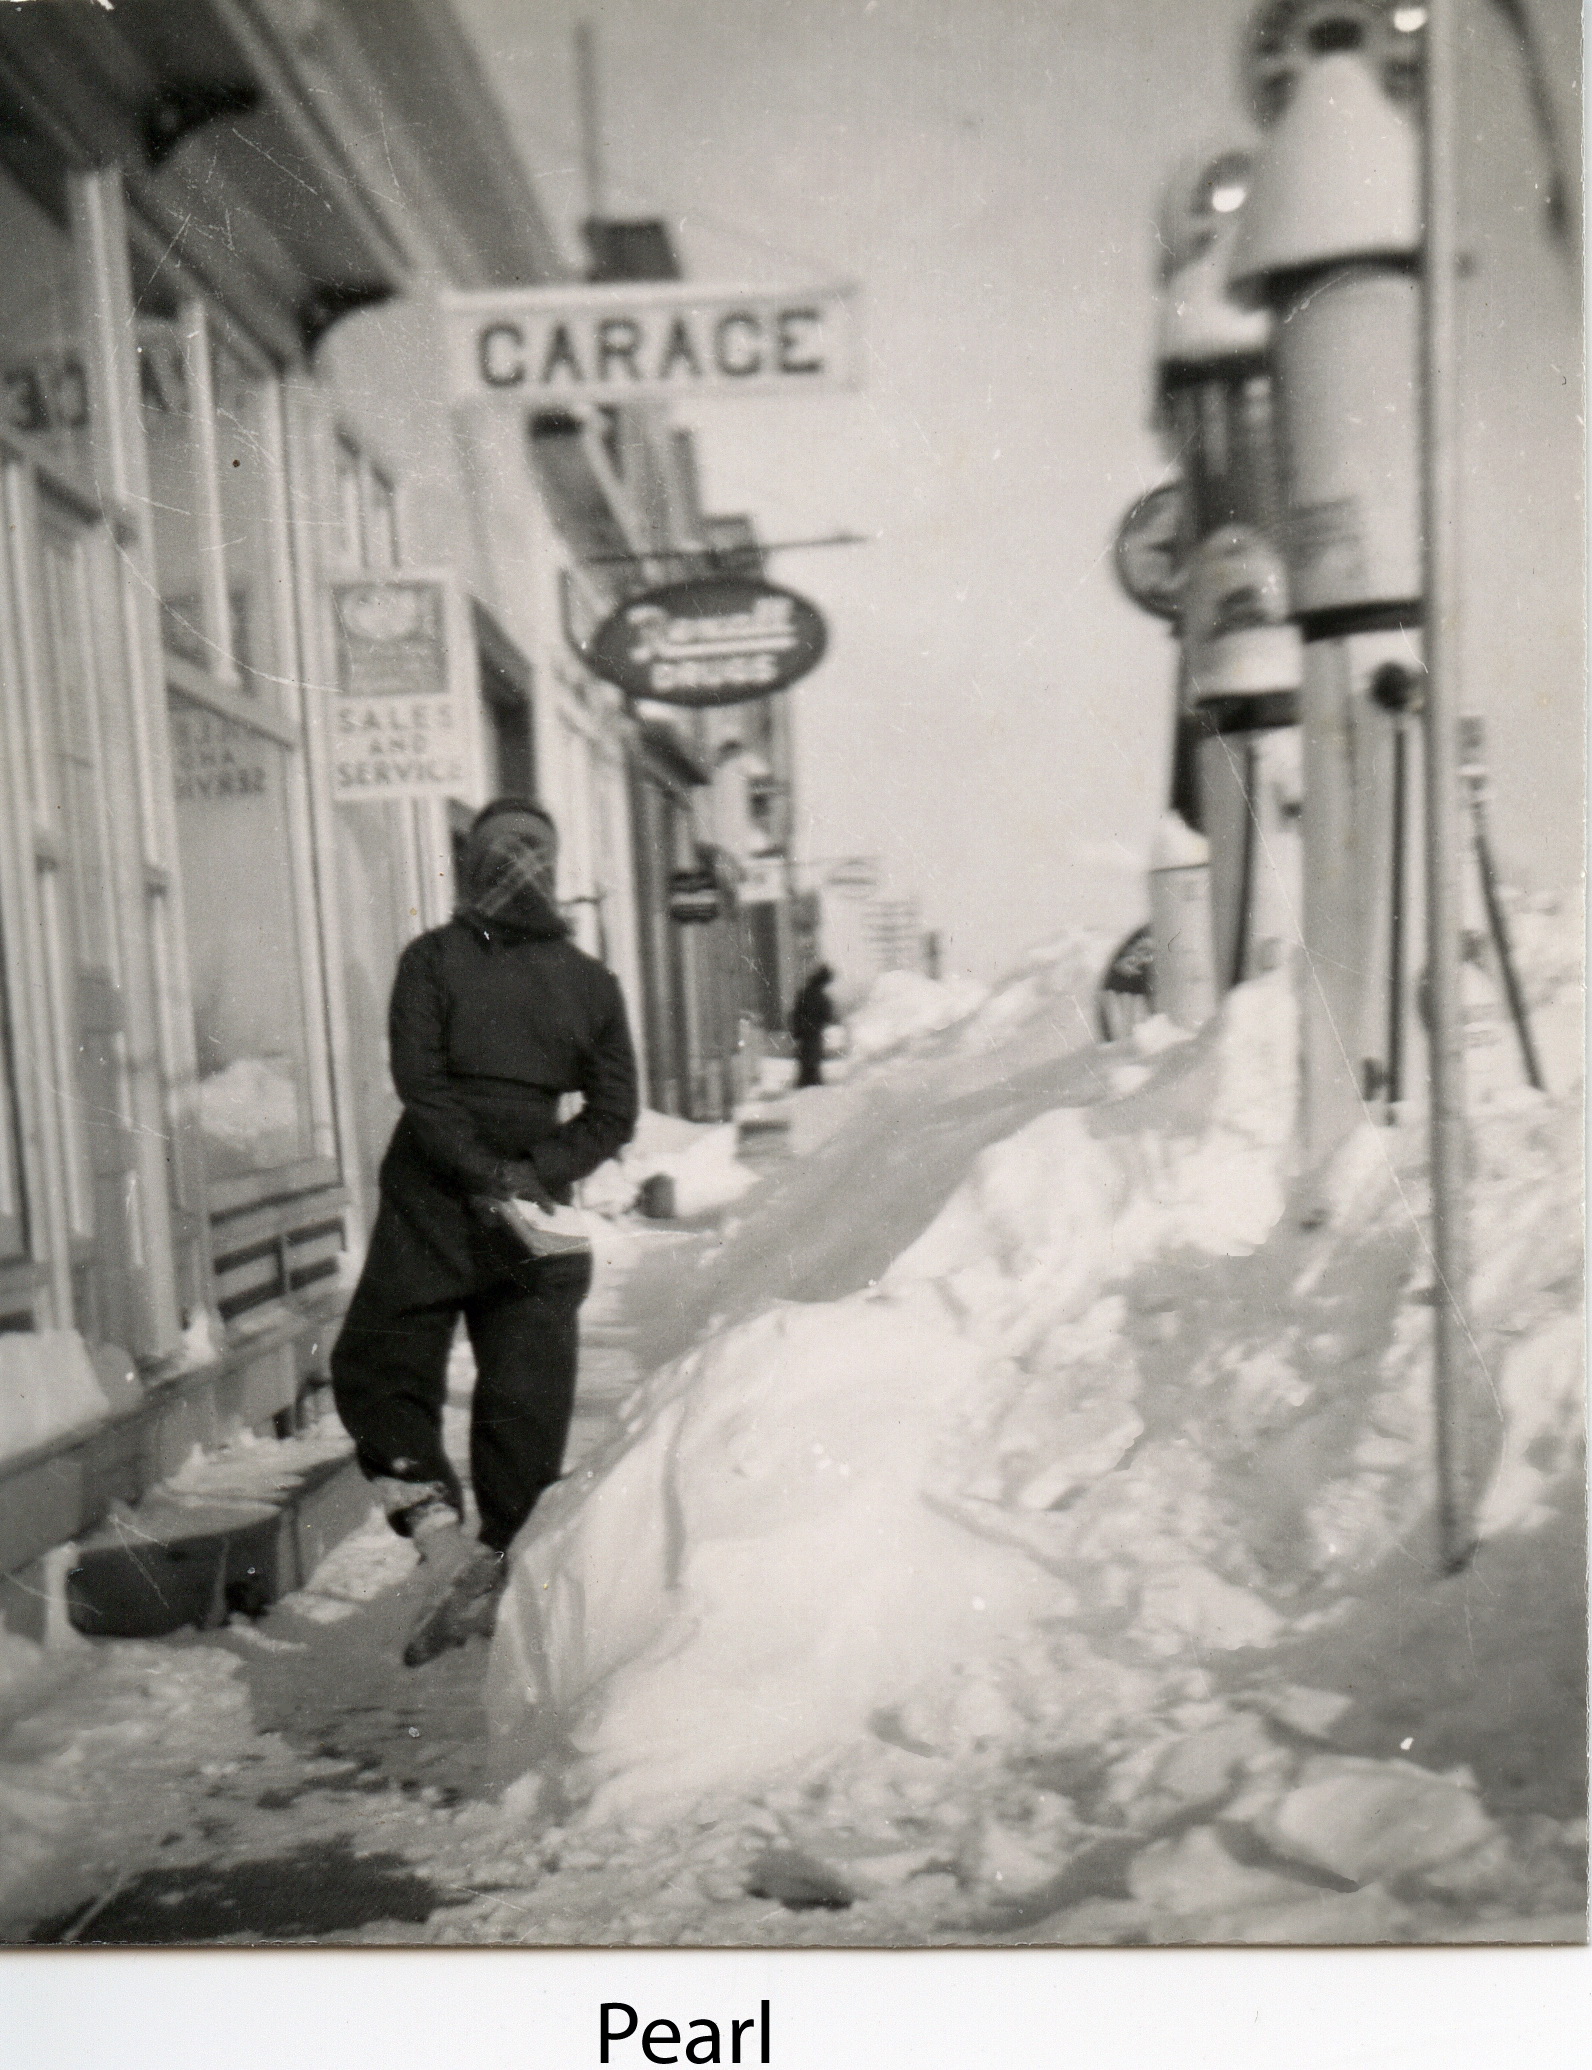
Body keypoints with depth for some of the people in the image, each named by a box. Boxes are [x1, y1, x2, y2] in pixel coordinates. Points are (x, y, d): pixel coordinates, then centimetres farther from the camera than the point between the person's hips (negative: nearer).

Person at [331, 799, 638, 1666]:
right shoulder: (592, 982, 6)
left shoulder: (431, 959, -4)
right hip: (537, 1214, 3)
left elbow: (419, 1080, -14)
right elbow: (614, 1114, 2)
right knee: (526, 1399, 11)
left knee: (376, 1368, 9)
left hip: (432, 1203, -3)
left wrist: (485, 1174, -13)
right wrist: (532, 1175, -6)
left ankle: (442, 1540, -8)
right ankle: (509, 1573, 17)